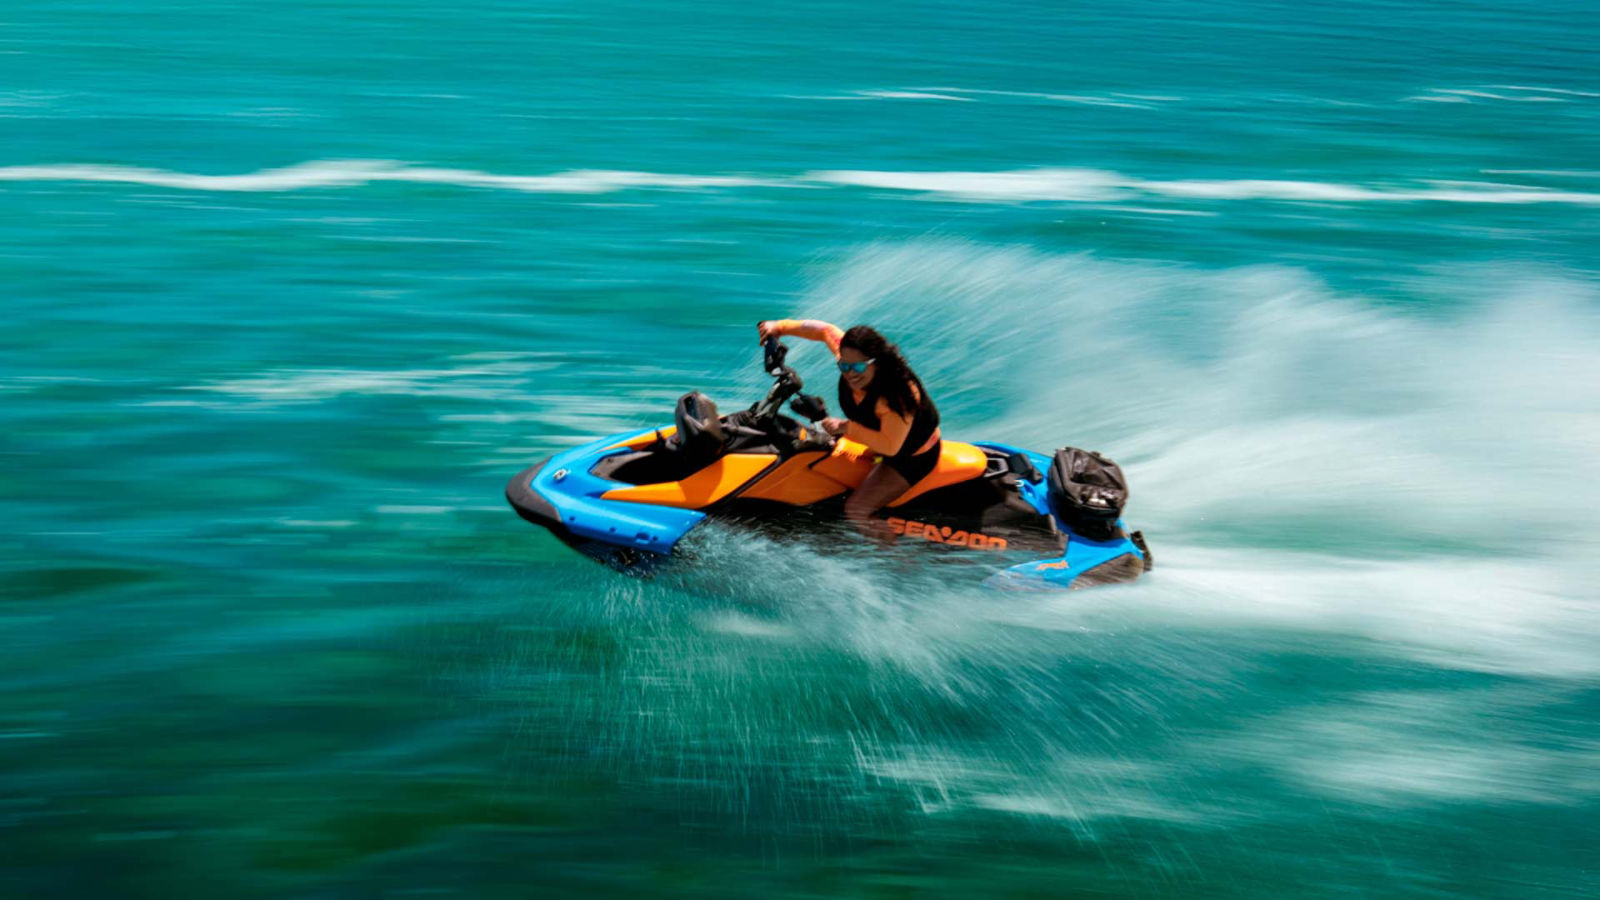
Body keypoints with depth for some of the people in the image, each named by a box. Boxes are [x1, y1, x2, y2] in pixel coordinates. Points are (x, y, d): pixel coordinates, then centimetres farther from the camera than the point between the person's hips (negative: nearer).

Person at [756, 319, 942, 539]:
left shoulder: (897, 393, -39)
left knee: (855, 510, -18)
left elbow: (890, 446, -38)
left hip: (911, 458, -9)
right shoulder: (849, 356, -18)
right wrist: (780, 327, -3)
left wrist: (846, 428, -34)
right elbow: (826, 330, -1)